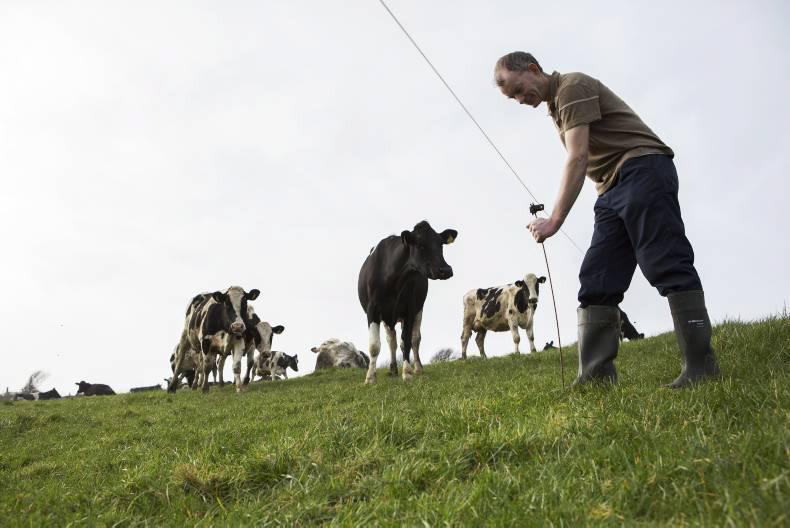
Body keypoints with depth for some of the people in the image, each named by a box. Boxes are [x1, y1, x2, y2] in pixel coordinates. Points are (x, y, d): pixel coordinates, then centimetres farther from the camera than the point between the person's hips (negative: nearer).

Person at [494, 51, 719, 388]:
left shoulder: (573, 86, -5)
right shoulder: (555, 108, 24)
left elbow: (578, 158, -17)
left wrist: (555, 220, -23)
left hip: (642, 168, -9)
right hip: (612, 189, 10)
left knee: (666, 266, -15)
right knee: (596, 282, -2)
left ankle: (701, 366, -15)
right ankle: (596, 376, -7)